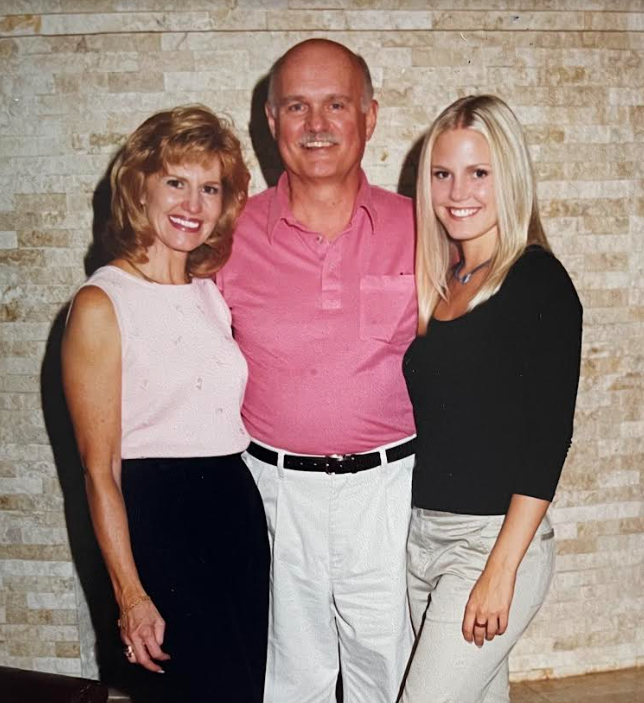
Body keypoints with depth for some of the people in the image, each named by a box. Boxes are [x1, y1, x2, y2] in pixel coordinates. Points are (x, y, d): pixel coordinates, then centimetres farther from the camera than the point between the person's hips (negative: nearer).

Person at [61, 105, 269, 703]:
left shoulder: (213, 294, 9)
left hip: (237, 505, 6)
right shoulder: (101, 304, -10)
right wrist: (130, 595, -11)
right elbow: (99, 468, -10)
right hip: (157, 516, -6)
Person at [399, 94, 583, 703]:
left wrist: (501, 570, -17)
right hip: (420, 533, 6)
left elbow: (549, 437, -15)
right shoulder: (438, 281, 8)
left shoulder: (540, 283, -11)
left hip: (494, 538, -6)